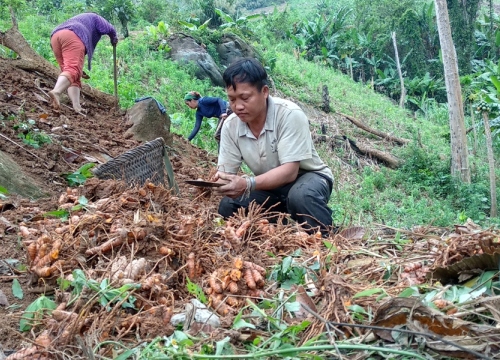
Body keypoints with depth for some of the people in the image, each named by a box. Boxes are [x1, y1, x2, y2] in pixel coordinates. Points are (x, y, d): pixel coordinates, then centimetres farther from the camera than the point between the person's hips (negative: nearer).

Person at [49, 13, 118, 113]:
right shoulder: (94, 17, 30)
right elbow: (109, 29, 12)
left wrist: (79, 70, 45)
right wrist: (113, 39, 35)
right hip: (72, 36, -7)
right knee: (73, 69, -22)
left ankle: (77, 108, -14)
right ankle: (56, 92, -49)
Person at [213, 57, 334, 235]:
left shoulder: (290, 114, -27)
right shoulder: (231, 125, -10)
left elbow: (290, 171, -32)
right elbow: (225, 170, -9)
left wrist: (248, 184, -47)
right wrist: (217, 182, -34)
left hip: (307, 177, -5)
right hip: (270, 186, 5)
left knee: (301, 196, -38)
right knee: (227, 206, -16)